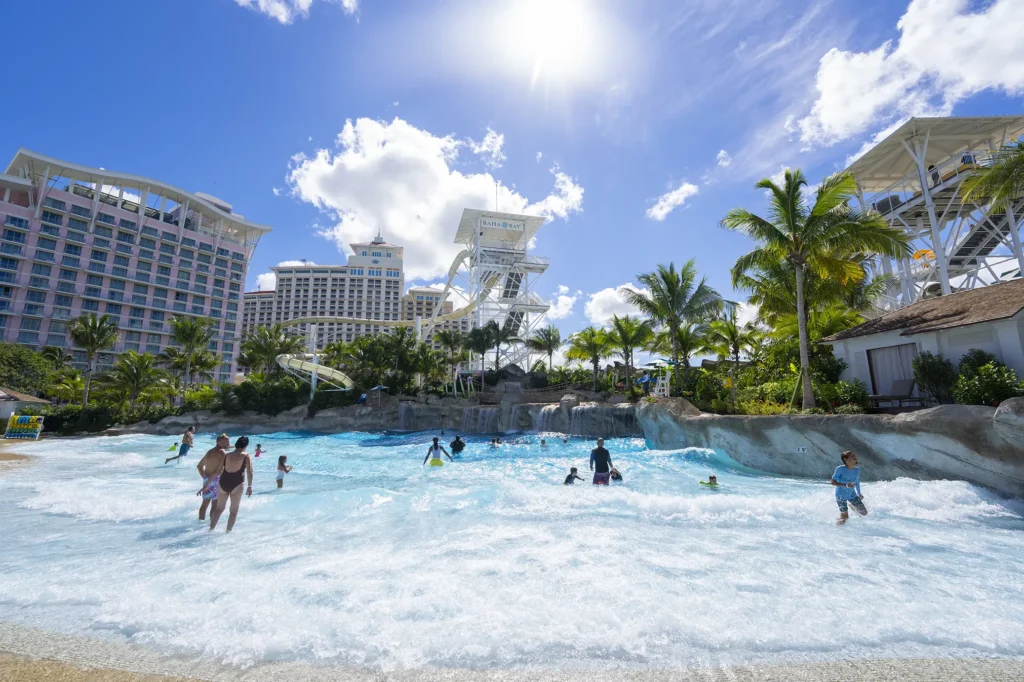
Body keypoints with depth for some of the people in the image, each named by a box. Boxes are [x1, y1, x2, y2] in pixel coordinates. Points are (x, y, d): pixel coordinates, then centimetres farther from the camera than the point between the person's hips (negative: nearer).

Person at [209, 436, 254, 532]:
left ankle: (211, 529, 19)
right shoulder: (246, 456, -3)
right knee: (234, 510, 11)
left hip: (223, 484, 4)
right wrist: (249, 486, -7)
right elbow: (249, 471, -12)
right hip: (236, 485, -4)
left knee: (219, 508, 20)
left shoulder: (227, 455, 8)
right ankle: (228, 531, 12)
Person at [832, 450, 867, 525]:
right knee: (844, 517, 0)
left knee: (864, 513, 4)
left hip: (852, 495, 5)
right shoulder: (840, 469, -23)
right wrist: (846, 485, -31)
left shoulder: (857, 470, -8)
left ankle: (851, 505, 30)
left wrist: (859, 494, 18)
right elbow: (833, 482, -20)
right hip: (841, 496, -5)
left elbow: (857, 482, 9)